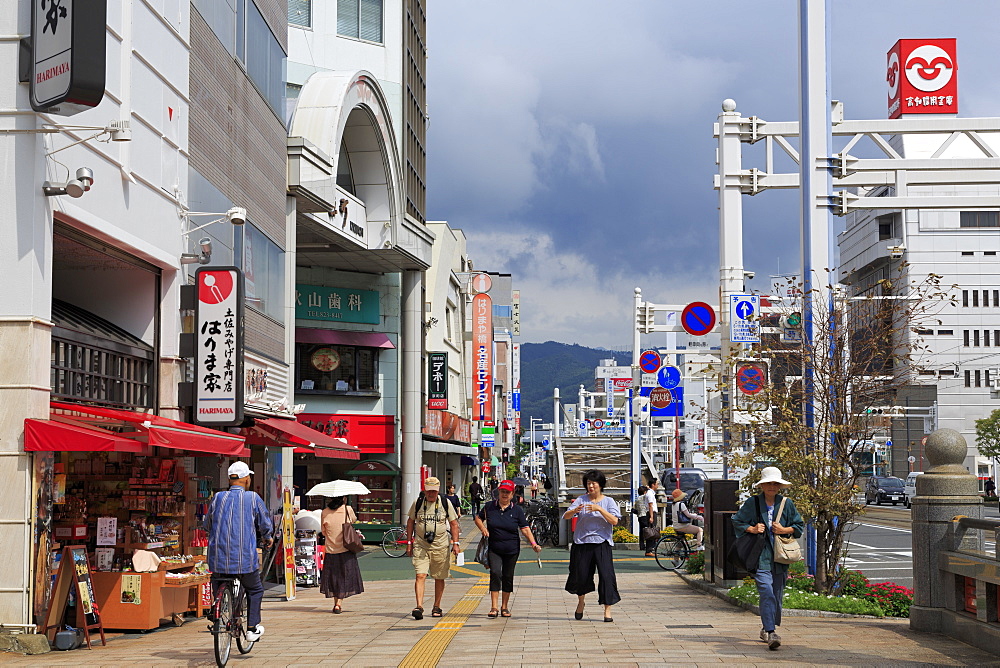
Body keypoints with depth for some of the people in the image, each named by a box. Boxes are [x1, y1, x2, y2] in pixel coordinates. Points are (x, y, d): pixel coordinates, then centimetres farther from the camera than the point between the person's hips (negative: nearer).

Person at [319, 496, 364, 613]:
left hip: (330, 550, 1)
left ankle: (335, 603, 17)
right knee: (345, 577, 6)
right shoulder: (348, 509, -7)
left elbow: (324, 532, 8)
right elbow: (354, 520, 14)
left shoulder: (324, 513, -4)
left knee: (333, 577, 14)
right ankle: (338, 604, -4)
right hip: (346, 550, -1)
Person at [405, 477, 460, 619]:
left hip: (441, 545, 1)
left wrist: (455, 543, -2)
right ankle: (419, 606, -20)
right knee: (420, 576, -14)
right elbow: (410, 522, 13)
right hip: (421, 545, 0)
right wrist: (409, 543, 9)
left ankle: (436, 607, 20)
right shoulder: (417, 503, 3)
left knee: (439, 578, 8)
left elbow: (454, 524, 6)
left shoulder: (445, 503, 2)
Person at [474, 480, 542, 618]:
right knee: (495, 573, -16)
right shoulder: (490, 506, 2)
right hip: (494, 549, -1)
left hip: (511, 549, 1)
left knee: (508, 576, 7)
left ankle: (504, 607, 20)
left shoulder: (517, 510, 1)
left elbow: (525, 529, -2)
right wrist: (483, 529, -3)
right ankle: (494, 608, -17)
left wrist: (534, 544, -14)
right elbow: (478, 518, 16)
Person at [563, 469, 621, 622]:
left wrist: (599, 509, -22)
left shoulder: (608, 501, 4)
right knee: (581, 574, 7)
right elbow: (565, 516, -5)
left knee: (606, 574, -10)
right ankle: (581, 602, 35)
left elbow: (614, 521, -11)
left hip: (601, 543, -1)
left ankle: (607, 610, -5)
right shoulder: (581, 500, 5)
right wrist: (575, 510, -27)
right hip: (582, 543, 1)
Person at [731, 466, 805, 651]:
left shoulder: (787, 504, 9)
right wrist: (751, 529, -8)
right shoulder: (752, 503, 2)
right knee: (766, 593, -16)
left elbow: (800, 525, 15)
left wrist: (785, 530, -3)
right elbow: (736, 522, 8)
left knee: (777, 594, 7)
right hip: (761, 556, -3)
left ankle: (766, 628, 26)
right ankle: (771, 633, -20)